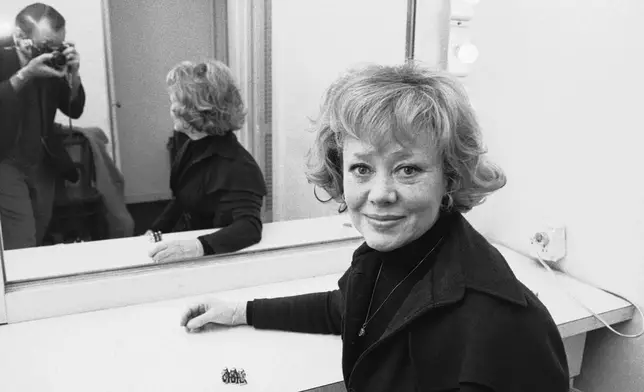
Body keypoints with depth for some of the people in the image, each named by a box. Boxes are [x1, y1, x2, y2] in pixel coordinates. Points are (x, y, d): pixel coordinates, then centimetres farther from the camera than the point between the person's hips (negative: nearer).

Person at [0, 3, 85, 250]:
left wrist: (73, 75, -12)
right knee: (20, 252, -12)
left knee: (37, 245, 11)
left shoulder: (52, 66, 1)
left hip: (43, 166, 5)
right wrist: (26, 73, -28)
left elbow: (75, 110, 3)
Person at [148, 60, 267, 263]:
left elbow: (250, 227, -37)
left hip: (212, 261, -7)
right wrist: (153, 233, 3)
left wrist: (198, 247, -51)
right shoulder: (192, 145, 2)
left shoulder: (236, 165, -23)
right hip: (181, 243, 7)